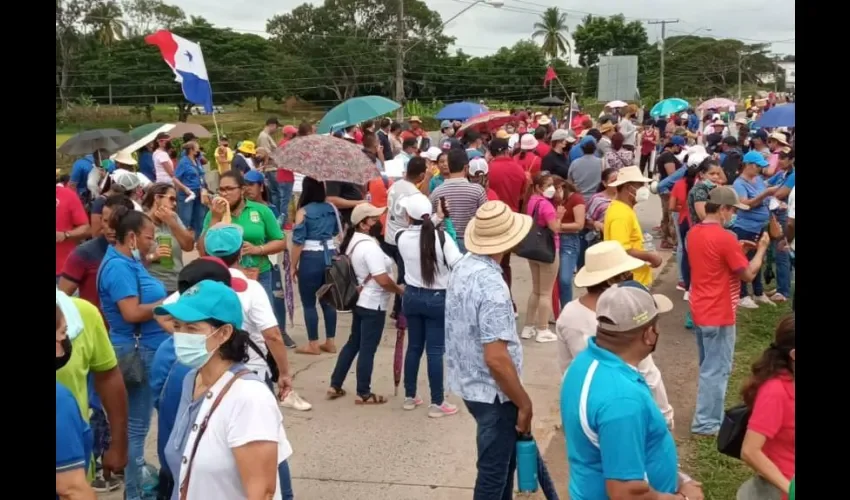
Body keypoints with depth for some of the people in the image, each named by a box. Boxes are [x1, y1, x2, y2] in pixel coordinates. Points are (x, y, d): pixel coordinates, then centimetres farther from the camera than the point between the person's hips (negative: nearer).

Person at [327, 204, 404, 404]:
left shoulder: (353, 241, 7)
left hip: (359, 300, 10)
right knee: (367, 349, 2)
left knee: (353, 342, 19)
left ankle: (335, 386, 24)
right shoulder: (369, 246, -24)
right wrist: (400, 290, -11)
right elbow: (383, 280, -26)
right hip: (373, 304, -10)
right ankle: (364, 394, 13)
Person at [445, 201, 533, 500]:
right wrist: (524, 403, -17)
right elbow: (496, 358, -29)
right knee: (493, 471, 8)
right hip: (492, 392, -9)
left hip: (469, 382, 9)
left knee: (504, 458, 25)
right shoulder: (491, 285, -28)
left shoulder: (463, 267, 1)